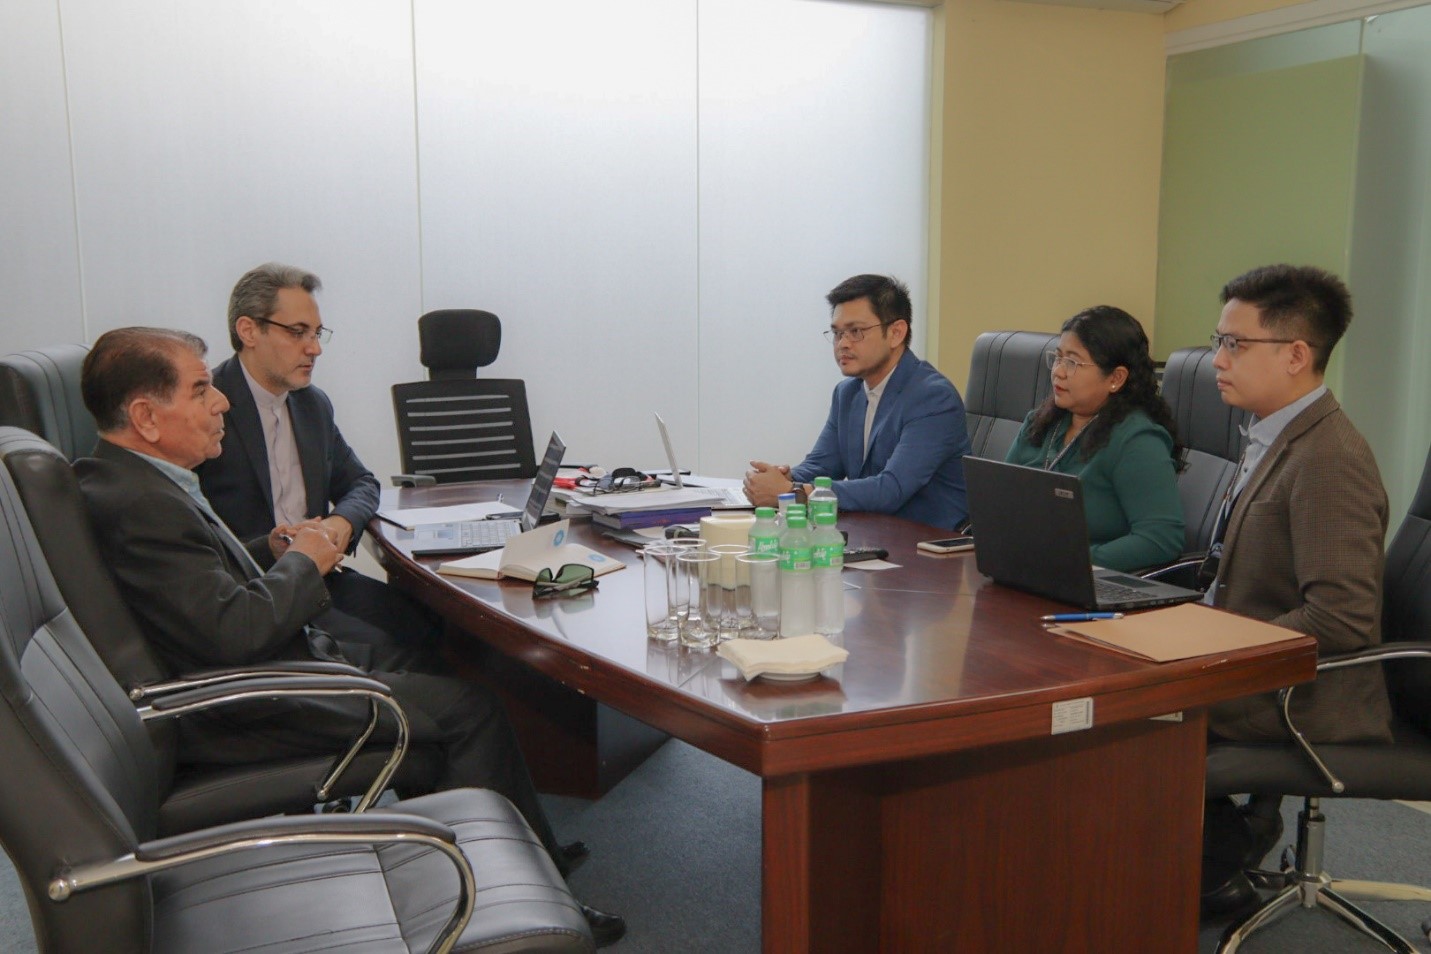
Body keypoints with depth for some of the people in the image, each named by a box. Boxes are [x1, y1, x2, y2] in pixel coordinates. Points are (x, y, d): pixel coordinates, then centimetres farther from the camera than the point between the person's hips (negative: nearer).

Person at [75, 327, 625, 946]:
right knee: (470, 709, -7)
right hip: (246, 709, -11)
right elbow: (234, 630, -31)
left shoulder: (125, 478, 8)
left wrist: (270, 554, 3)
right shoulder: (141, 502, -25)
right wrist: (301, 562, -14)